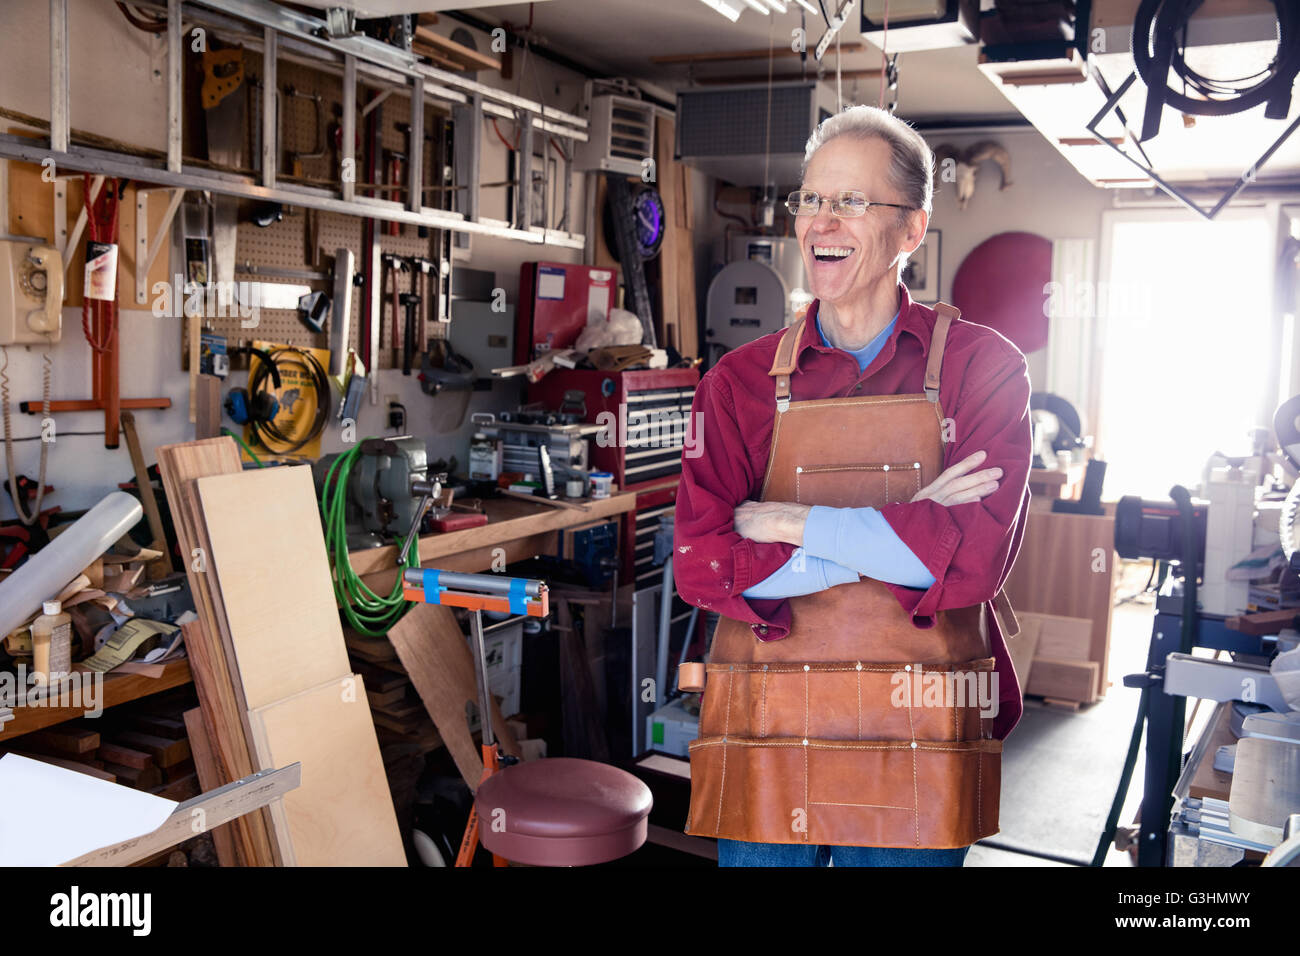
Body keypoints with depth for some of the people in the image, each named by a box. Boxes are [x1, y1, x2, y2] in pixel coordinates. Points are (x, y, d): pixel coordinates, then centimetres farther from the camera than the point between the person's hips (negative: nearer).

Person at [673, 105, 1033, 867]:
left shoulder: (984, 367, -2)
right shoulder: (742, 380, 2)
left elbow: (975, 558, -15)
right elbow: (701, 566, -9)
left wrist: (791, 524, -12)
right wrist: (899, 536, -14)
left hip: (918, 745, -1)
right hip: (767, 733, 1)